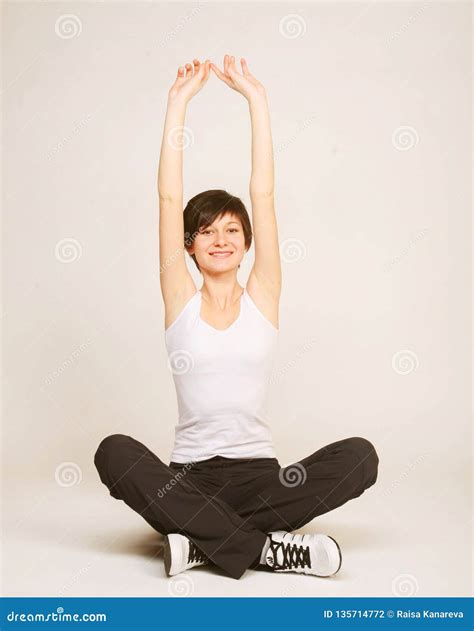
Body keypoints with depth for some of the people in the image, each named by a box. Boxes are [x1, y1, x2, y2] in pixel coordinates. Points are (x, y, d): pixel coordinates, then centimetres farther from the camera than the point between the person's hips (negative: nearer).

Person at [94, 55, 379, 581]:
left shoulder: (262, 298, 5)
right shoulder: (180, 300, 4)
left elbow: (264, 193, 0)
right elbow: (168, 196, -3)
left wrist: (257, 99, 0)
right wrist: (178, 102, -3)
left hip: (259, 474, 1)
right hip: (189, 476, 0)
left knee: (360, 456, -25)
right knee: (114, 452, -31)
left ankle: (204, 541, -25)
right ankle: (265, 547, -30)